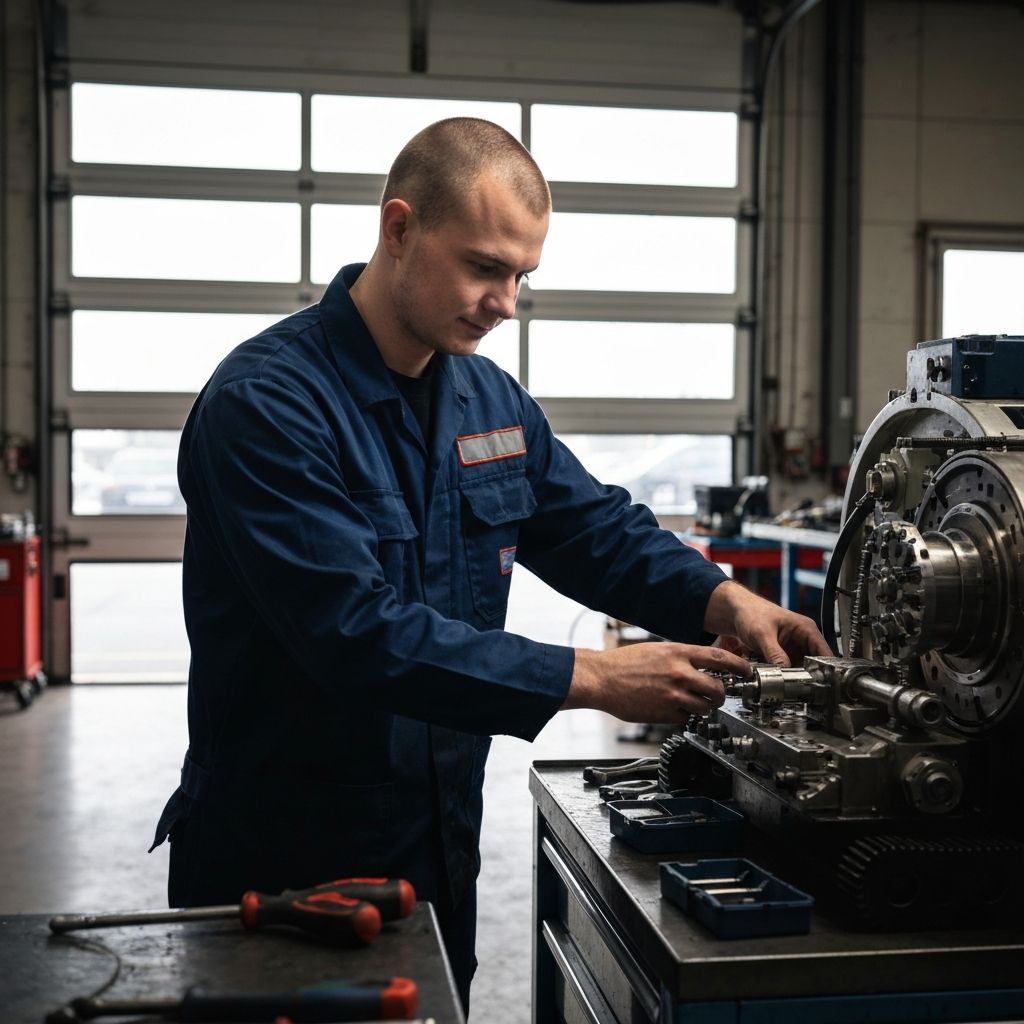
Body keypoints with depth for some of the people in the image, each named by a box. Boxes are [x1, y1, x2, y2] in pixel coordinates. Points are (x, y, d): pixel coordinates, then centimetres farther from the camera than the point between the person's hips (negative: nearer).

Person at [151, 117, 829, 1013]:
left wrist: (723, 600, -10)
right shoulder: (267, 403, -21)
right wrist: (594, 679, -30)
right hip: (280, 863, -6)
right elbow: (358, 630, -29)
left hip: (442, 844, 7)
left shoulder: (489, 396, 4)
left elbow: (599, 528, 9)